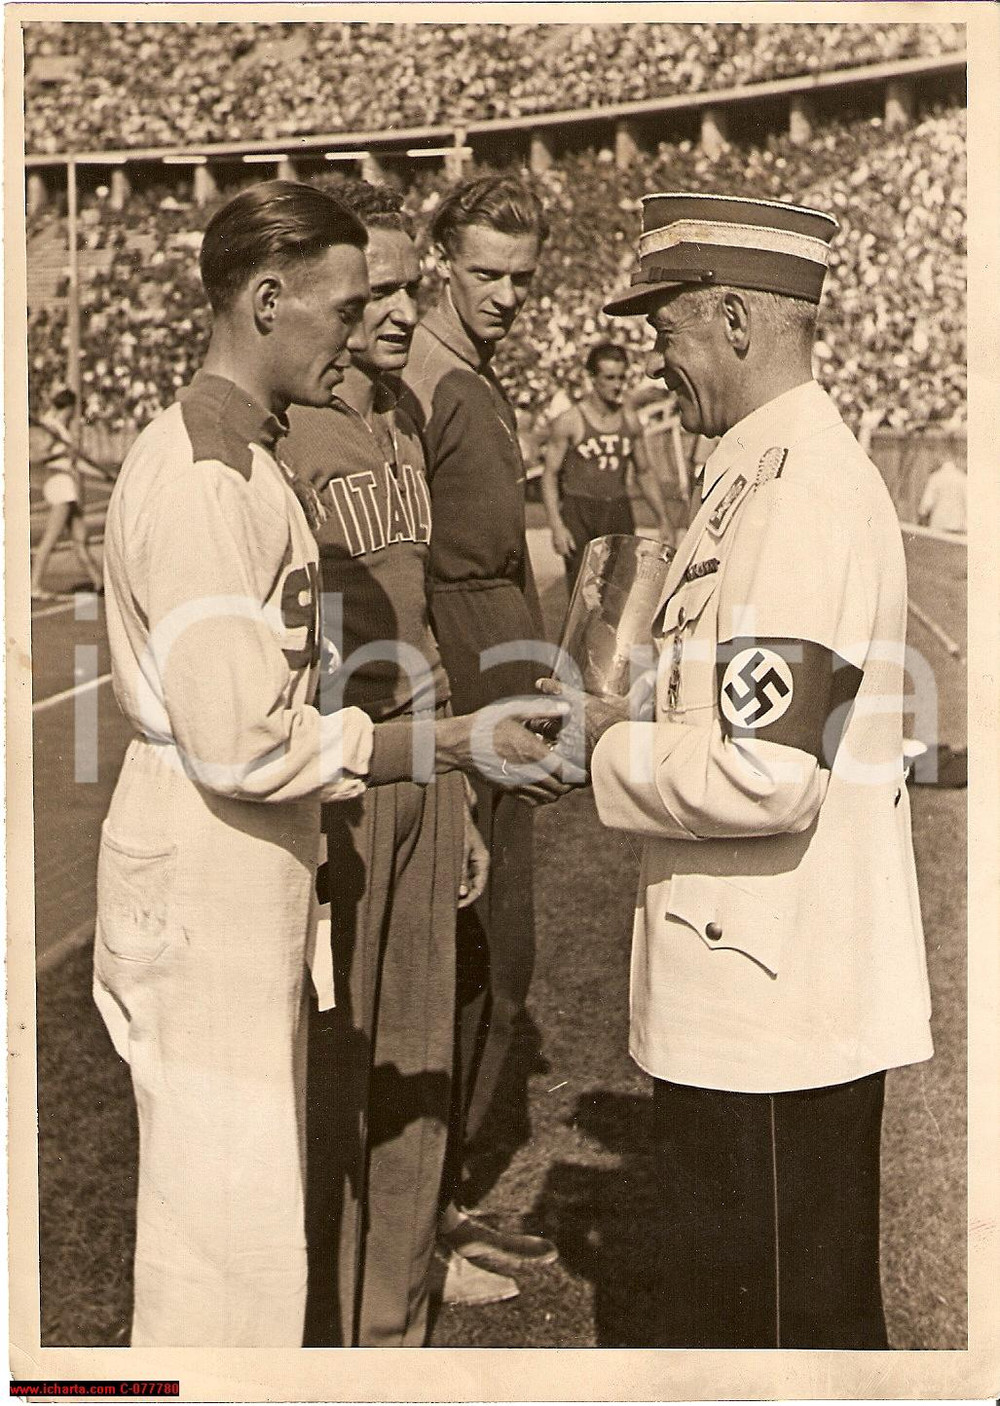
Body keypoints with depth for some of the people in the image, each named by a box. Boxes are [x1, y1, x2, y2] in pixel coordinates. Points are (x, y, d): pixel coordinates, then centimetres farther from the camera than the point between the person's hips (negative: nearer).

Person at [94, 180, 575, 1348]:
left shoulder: (245, 459, 13)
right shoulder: (202, 482, -20)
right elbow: (243, 745, -24)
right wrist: (450, 742, -18)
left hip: (251, 880, 10)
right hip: (203, 893, -10)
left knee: (242, 1211, 21)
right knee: (230, 1241, 1)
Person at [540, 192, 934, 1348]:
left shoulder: (805, 492, -21)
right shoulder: (765, 474, 11)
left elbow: (764, 778, -28)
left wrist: (610, 745, -13)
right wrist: (624, 717, 6)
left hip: (777, 1004, -10)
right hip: (747, 992, 10)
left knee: (803, 1308, 9)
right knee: (714, 1294, 24)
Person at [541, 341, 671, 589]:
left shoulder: (630, 421, 8)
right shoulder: (570, 422, -6)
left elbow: (645, 472, 17)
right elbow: (550, 475, -5)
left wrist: (663, 519, 11)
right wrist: (556, 526, -15)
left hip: (619, 513, 4)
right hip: (579, 514, -4)